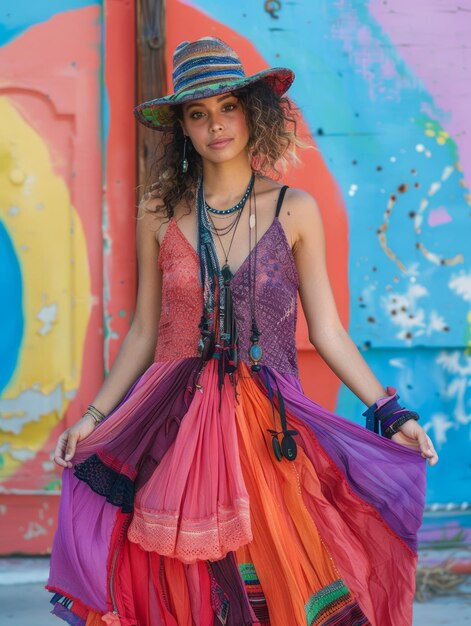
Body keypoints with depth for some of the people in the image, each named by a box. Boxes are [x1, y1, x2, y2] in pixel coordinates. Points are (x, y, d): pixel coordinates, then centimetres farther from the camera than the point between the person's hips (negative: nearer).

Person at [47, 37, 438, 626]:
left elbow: (326, 330, 1)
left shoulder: (293, 210, 0)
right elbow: (144, 330, 8)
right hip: (176, 428, 1)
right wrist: (95, 415, 3)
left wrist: (389, 411, -6)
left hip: (269, 429, -1)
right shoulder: (159, 212, 3)